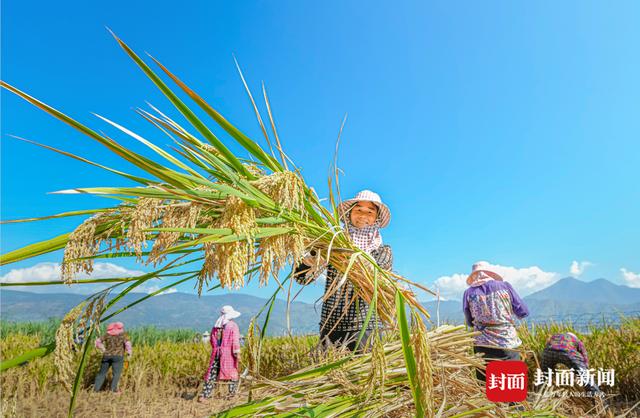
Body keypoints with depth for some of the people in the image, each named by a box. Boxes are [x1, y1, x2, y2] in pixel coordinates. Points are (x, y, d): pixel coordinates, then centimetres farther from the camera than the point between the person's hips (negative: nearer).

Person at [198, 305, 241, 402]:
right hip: (228, 352, -5)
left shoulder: (216, 326, 11)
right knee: (232, 372, 8)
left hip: (216, 352, 5)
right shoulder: (233, 325, -5)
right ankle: (232, 393, 11)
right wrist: (237, 352, -14)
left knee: (212, 374, 8)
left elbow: (211, 339, 15)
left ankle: (204, 396, 7)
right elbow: (235, 340, -13)